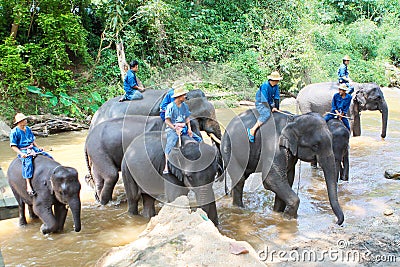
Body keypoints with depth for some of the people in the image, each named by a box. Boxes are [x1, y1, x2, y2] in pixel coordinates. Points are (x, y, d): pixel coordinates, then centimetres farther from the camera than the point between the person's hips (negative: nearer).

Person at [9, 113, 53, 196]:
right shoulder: (14, 132, -8)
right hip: (22, 151, -7)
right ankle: (28, 186, -39)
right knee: (28, 162, -36)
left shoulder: (28, 129, 13)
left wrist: (38, 147, 9)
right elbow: (13, 146, -9)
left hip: (32, 148, 7)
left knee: (48, 156, -1)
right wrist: (21, 153, -22)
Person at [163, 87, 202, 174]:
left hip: (183, 128, 7)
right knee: (170, 144, -28)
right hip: (172, 128, -6)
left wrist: (189, 128, 0)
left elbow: (187, 118, 14)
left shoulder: (184, 106, 11)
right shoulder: (171, 106, -8)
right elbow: (167, 120, -11)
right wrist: (175, 129, -16)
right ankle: (166, 167, -32)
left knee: (199, 139, 3)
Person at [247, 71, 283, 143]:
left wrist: (276, 107, -6)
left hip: (270, 103, 8)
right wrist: (271, 108, -20)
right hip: (260, 103, -8)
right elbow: (264, 100, -24)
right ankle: (252, 130, -38)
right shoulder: (265, 86, -23)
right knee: (266, 114, -35)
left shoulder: (276, 86, 0)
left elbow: (276, 98, 4)